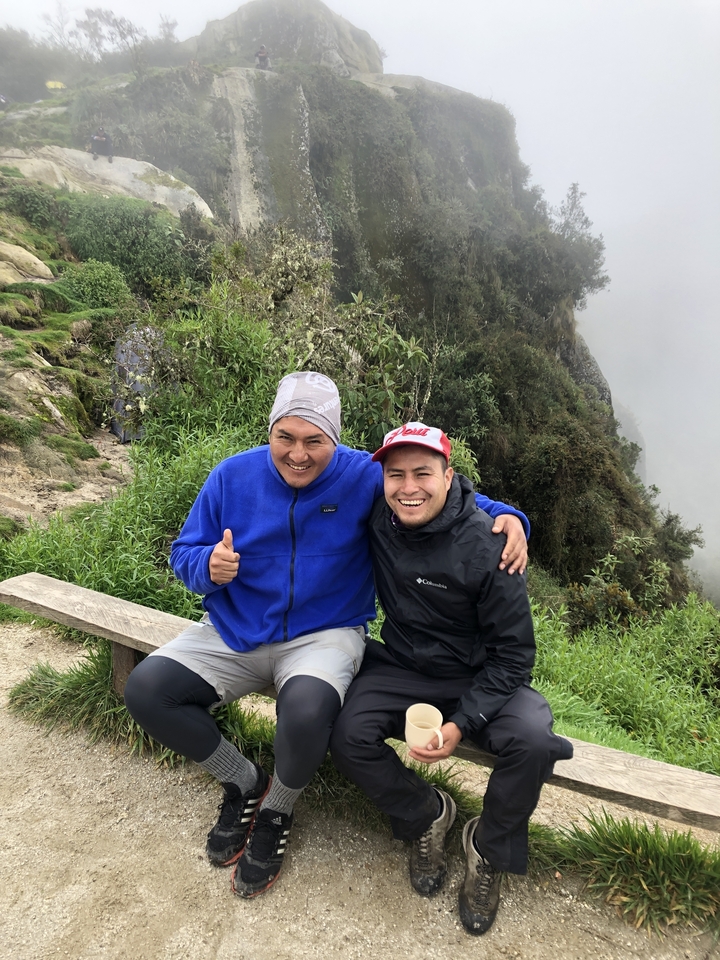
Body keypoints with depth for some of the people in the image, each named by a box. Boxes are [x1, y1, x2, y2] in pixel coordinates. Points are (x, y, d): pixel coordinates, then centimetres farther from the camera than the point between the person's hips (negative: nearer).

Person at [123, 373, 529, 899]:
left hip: (324, 636, -3)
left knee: (307, 709, -35)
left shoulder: (365, 478, -10)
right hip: (236, 634, 4)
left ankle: (278, 808, 4)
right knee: (145, 689, -12)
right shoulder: (232, 476, -3)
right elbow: (184, 553, 5)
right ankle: (244, 782, 13)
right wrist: (209, 565, -20)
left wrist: (506, 516, -21)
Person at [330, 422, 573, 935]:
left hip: (479, 677, -2)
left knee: (534, 742, -29)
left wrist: (461, 724, -22)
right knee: (348, 736, -23)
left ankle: (490, 848, 4)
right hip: (402, 668, 3)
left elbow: (513, 652, -14)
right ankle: (428, 816, 8)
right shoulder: (378, 520, -11)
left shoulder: (486, 545, -21)